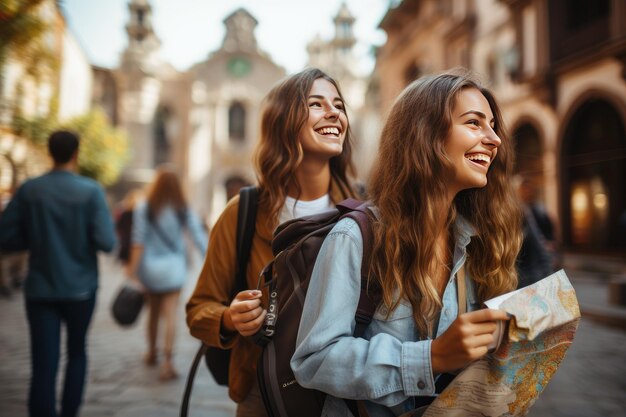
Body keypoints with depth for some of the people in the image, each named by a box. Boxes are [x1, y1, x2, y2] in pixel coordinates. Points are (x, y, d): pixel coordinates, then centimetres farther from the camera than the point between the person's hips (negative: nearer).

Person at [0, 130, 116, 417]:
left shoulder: (29, 190, -2)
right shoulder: (91, 191, -11)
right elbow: (106, 243, -16)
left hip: (40, 289, 1)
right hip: (79, 288, -1)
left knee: (43, 364, 3)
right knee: (77, 353, 20)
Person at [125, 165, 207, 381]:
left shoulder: (144, 209, -6)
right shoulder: (184, 210, -5)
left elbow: (138, 241, -9)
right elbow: (199, 238, -7)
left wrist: (133, 268, -5)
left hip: (149, 266, 1)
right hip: (173, 267, -1)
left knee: (153, 311, 19)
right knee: (170, 315, -2)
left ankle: (152, 353, 35)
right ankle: (167, 361, -11)